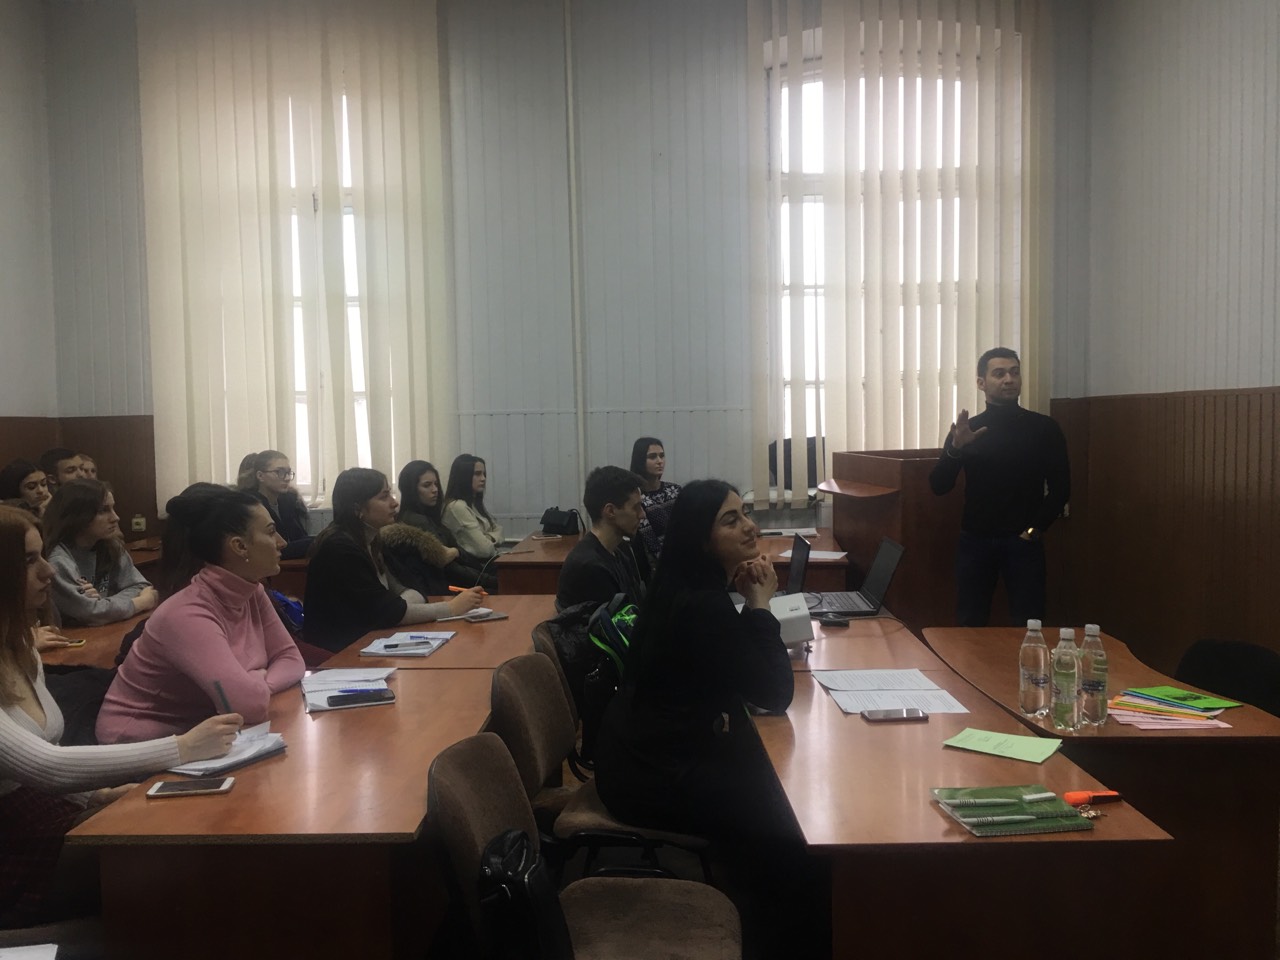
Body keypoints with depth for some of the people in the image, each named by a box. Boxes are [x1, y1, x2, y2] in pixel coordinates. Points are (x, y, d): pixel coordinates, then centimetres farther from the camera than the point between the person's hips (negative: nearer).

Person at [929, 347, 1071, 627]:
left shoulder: (1044, 428, 2)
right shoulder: (966, 429, 4)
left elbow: (1060, 488, 3)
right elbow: (939, 486, -3)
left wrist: (1035, 529, -5)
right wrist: (955, 448, -17)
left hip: (1023, 542, -1)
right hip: (975, 541, 1)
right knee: (970, 625, 4)